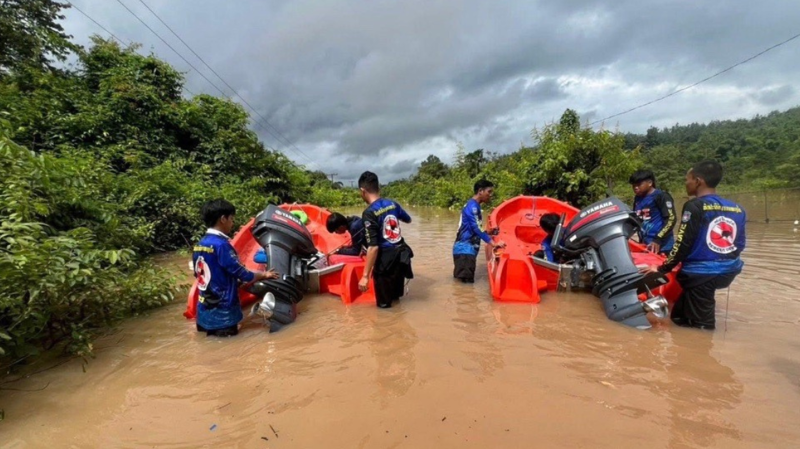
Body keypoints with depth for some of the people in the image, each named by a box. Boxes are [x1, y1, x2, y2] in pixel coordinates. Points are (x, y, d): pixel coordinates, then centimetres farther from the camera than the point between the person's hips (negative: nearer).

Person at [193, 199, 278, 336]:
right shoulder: (221, 244, -20)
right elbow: (240, 272, -17)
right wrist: (263, 275, -1)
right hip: (221, 309, -8)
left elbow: (198, 274, 15)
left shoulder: (199, 245, 6)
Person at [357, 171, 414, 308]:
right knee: (395, 297, 29)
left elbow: (373, 247, -24)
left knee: (384, 303, 12)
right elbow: (408, 219, 21)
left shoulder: (369, 213, -19)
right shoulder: (392, 204, 0)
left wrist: (365, 276, -19)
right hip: (401, 254, 7)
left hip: (386, 260, -7)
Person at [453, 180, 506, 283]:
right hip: (465, 249, -10)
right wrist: (493, 243, -23)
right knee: (466, 282, -10)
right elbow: (476, 228, -22)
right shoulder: (473, 206, -14)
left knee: (461, 281, 15)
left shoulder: (472, 205, 15)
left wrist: (488, 233, 17)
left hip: (467, 248, 10)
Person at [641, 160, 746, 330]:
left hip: (700, 274, -7)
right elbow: (740, 245, 12)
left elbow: (683, 244, -16)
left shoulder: (694, 206, -14)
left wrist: (662, 269, -5)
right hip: (728, 272, 7)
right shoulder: (737, 209, 6)